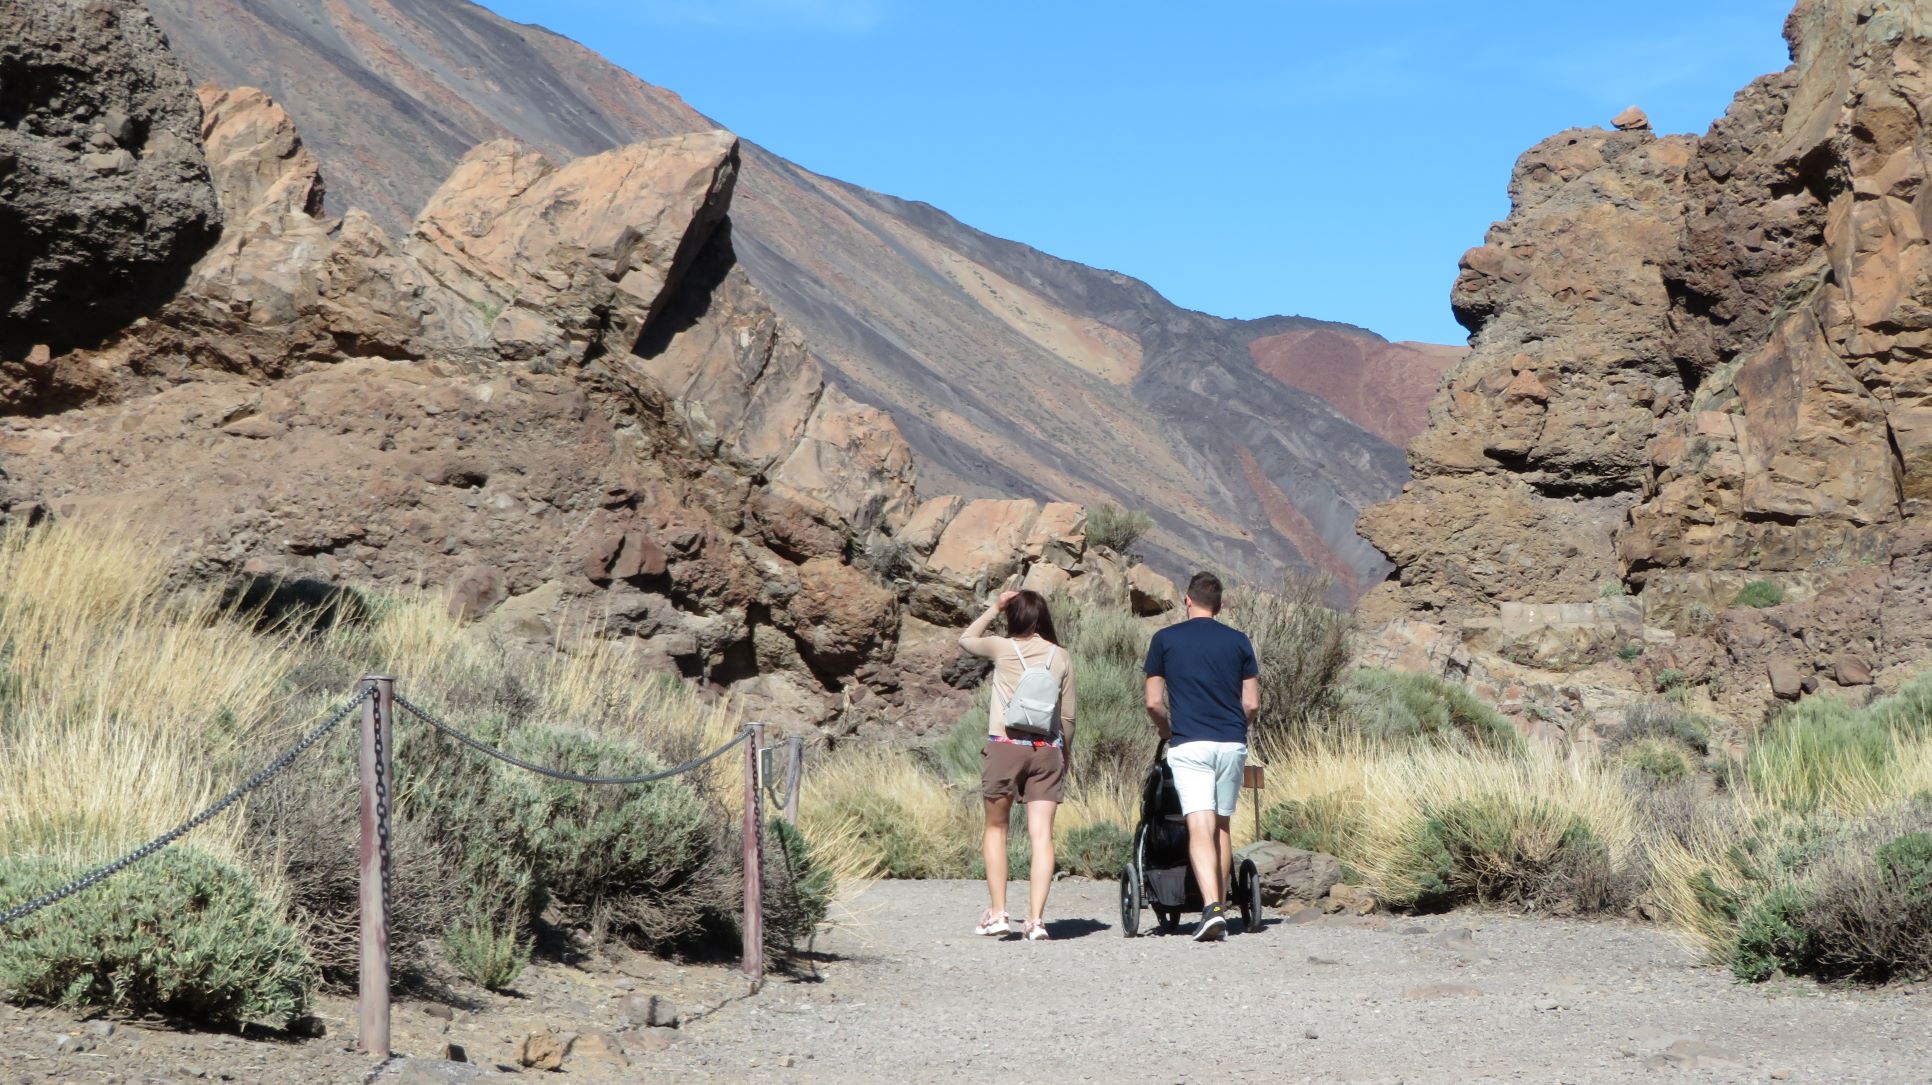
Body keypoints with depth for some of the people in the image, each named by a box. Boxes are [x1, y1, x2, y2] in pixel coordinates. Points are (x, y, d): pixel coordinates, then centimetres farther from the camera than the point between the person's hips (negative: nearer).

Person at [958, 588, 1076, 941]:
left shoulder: (1002, 648, -1)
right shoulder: (1060, 657, 4)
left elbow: (965, 639, 21)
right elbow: (1067, 716, 7)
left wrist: (995, 608, 24)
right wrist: (1066, 753, 21)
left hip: (1005, 747, -1)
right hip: (1047, 752, 1)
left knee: (995, 828, 14)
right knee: (1042, 834, -2)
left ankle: (997, 912, 7)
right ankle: (1035, 918, -10)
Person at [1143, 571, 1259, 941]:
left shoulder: (1165, 640, 4)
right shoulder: (1238, 641, 8)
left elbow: (1153, 703, 3)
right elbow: (1252, 704, 7)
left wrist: (1167, 730, 22)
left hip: (1189, 745, -2)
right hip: (1232, 744, 2)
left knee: (1200, 828, -10)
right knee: (1222, 827, 12)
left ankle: (1212, 907, -27)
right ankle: (1221, 911, 15)